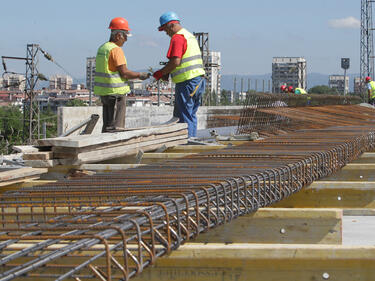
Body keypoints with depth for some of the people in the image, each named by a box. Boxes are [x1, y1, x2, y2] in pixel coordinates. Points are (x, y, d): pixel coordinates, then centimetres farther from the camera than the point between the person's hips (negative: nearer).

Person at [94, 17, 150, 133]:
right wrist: (140, 75, -4)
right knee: (115, 127, -6)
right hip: (116, 92, -9)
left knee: (107, 125, 14)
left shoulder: (102, 48, 13)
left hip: (103, 92, 9)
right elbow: (124, 73, -18)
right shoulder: (116, 50, -14)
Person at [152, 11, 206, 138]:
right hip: (199, 79, 9)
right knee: (191, 115, 14)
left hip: (187, 82, -9)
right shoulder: (190, 36, 19)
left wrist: (161, 73, -8)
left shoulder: (177, 38, -11)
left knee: (184, 116, -5)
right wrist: (167, 73, 15)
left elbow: (175, 61, -21)